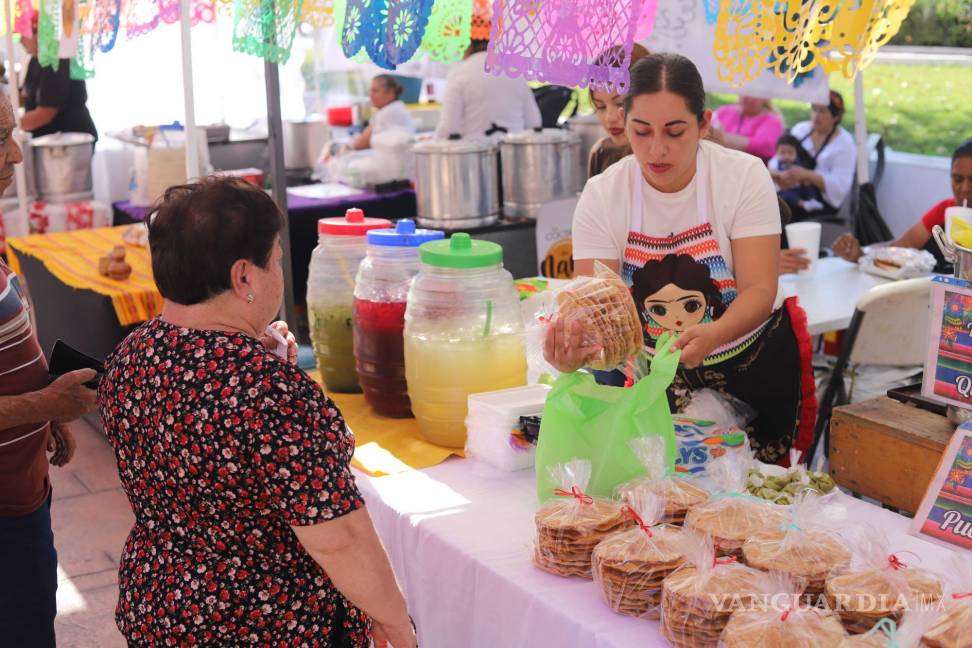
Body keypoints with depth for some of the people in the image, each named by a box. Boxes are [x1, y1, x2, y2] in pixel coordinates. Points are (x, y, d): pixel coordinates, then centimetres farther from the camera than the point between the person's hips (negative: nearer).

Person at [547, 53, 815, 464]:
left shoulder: (745, 176, -16)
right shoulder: (602, 196, -14)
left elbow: (760, 290, -21)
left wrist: (712, 334, -43)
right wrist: (572, 347, -45)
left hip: (755, 359, 0)